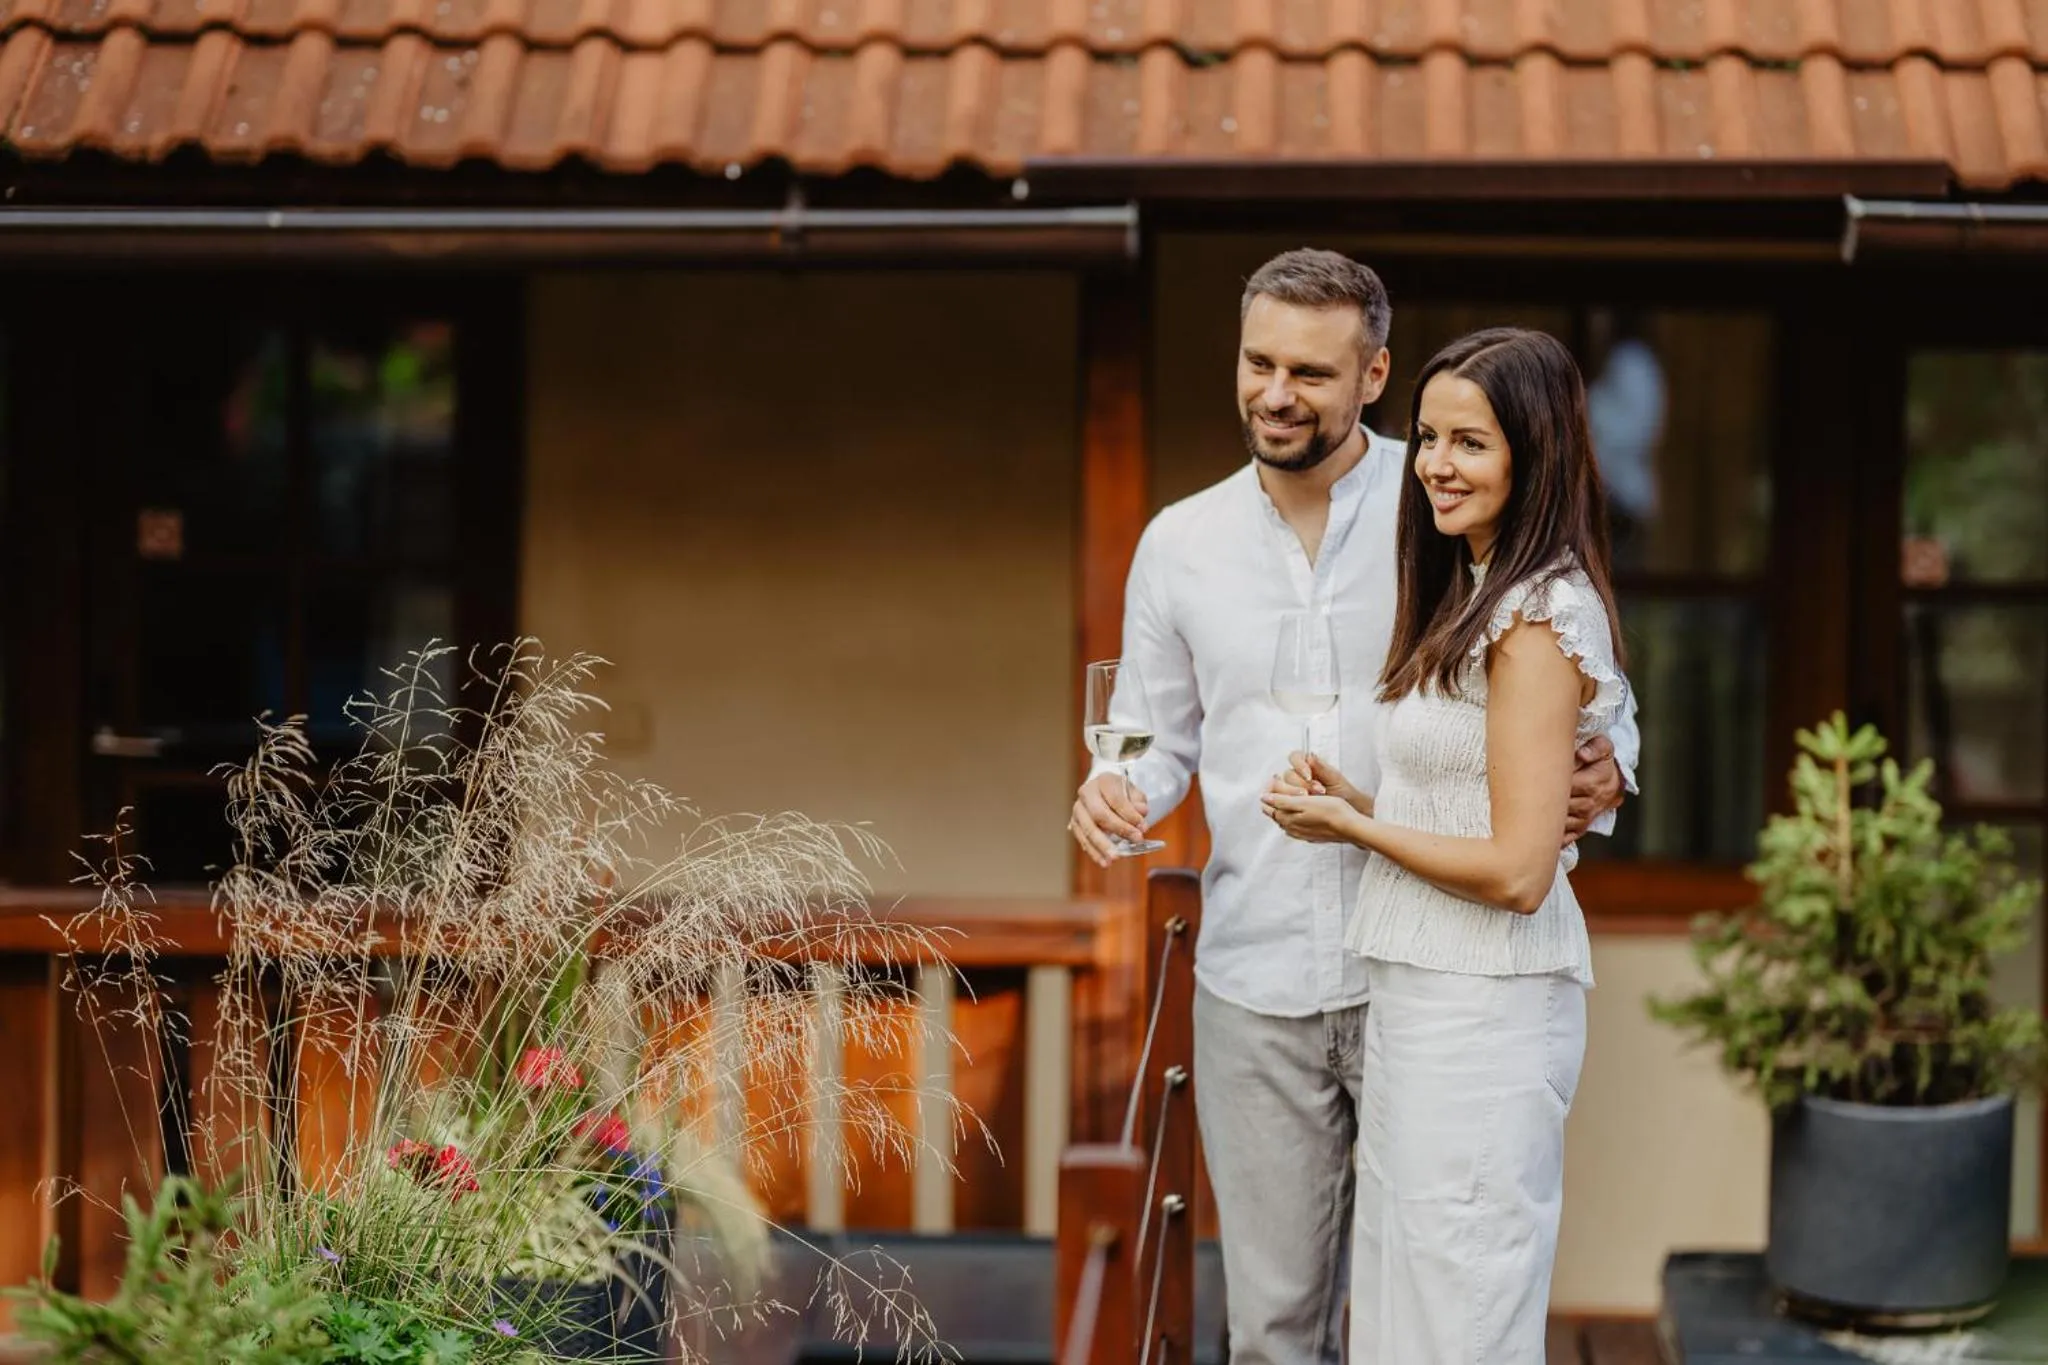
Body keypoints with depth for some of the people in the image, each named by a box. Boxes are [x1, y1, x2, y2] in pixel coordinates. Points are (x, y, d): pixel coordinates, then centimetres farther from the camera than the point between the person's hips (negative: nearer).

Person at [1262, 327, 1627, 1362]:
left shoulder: (1538, 617, -16)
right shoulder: (1474, 595, 14)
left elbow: (1517, 870, -20)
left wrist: (1351, 827, -9)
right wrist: (1351, 799, 3)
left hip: (1484, 1008, -10)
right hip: (1419, 995, 10)